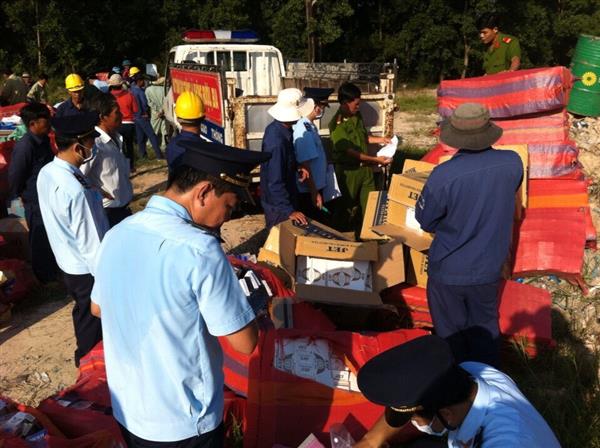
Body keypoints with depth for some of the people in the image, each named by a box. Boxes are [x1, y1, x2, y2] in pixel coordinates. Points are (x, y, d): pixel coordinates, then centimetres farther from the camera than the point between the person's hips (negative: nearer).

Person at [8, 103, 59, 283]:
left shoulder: (43, 139, 1)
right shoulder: (24, 146, -26)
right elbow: (14, 175, -18)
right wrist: (20, 195, -3)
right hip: (36, 202, -8)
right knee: (40, 240, 10)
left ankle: (53, 271, 43)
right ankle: (45, 279, 29)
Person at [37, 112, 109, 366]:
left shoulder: (46, 173, -4)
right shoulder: (75, 190, -32)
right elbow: (90, 241, -27)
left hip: (67, 262, 8)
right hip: (87, 268, -8)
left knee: (84, 313, 27)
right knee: (92, 319, 14)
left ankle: (86, 354, 48)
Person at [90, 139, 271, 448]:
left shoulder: (116, 235, -6)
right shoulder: (199, 249, -27)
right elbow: (245, 343, -22)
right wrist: (244, 307, -3)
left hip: (125, 410, 6)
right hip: (183, 423, -6)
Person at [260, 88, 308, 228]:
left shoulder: (276, 127, -2)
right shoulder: (277, 141, -30)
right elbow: (275, 182, -29)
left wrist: (295, 172, 5)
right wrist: (289, 210, -29)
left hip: (277, 200, 9)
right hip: (278, 206, -9)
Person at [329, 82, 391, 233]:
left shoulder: (357, 115, 2)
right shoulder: (337, 124, -20)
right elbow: (350, 152, -23)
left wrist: (380, 139, 5)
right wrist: (376, 159, -24)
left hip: (365, 167, 7)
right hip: (349, 170, -7)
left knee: (369, 204, 14)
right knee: (347, 208, 7)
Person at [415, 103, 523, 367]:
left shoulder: (444, 175, -27)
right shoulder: (513, 162, -14)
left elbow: (425, 220, -11)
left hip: (448, 270, -3)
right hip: (488, 267, 3)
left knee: (451, 331, 19)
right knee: (485, 327, 25)